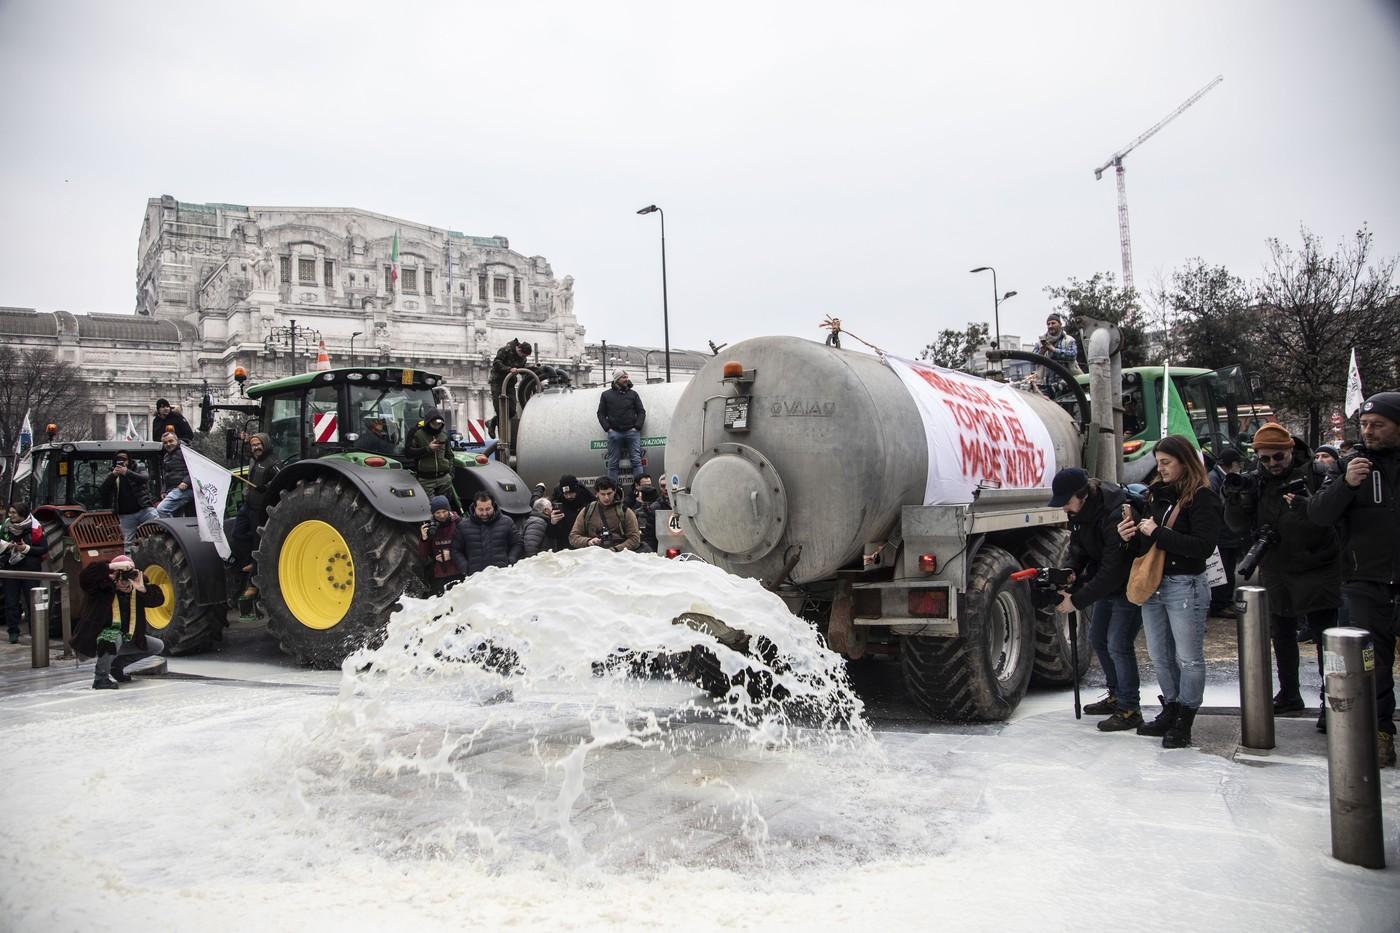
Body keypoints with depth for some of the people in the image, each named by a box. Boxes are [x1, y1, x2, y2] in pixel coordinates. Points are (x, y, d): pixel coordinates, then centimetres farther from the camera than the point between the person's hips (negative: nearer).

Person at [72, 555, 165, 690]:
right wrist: (113, 566, -44)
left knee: (158, 646, 10)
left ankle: (116, 666, 19)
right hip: (94, 641, -7)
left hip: (126, 639, 7)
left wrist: (142, 588, -34)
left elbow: (158, 599, -15)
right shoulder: (102, 587, -18)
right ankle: (100, 677, -18)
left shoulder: (135, 591, -3)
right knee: (114, 637, -40)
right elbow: (84, 577, -37)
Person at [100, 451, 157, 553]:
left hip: (144, 509, -2)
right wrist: (113, 475, -16)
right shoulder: (112, 476, 15)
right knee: (128, 544, -1)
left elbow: (144, 479, -14)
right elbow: (103, 490, -1)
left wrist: (127, 472, -28)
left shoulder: (136, 471, 10)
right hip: (126, 515, 2)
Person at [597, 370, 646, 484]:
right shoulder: (606, 395, 11)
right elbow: (601, 413, 10)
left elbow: (641, 411, 10)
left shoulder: (633, 394, 13)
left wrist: (637, 427, -2)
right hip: (614, 433, 0)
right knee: (613, 463, 1)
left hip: (632, 432, 0)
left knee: (636, 460, -5)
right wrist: (607, 428, -3)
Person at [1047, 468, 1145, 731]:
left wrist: (1078, 600, -29)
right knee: (1097, 638, 16)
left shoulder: (1114, 514, -34)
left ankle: (1129, 710, 2)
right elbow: (1078, 546, 9)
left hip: (1130, 585, -9)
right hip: (1107, 583, 9)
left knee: (1118, 644, -11)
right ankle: (1116, 695, 32)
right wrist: (1072, 572, -12)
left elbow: (1113, 570, -33)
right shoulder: (1078, 511, -6)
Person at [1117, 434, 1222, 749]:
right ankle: (1171, 709, 29)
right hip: (1152, 584, 7)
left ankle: (1184, 722, 12)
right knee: (1160, 655, 15)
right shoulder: (1156, 493, 11)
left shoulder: (1202, 498, -10)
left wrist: (1158, 533, -19)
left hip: (1185, 587, -7)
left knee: (1188, 658, 3)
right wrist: (1132, 537, -3)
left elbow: (1204, 546, -20)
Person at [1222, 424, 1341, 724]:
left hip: (1317, 571, -5)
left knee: (1325, 637, -1)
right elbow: (1240, 525, 2)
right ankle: (1289, 695, 30)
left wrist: (1308, 507, -37)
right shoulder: (1255, 480, 4)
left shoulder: (1315, 472, -8)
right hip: (1275, 573, 5)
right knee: (1282, 635, 16)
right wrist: (1235, 500, -17)